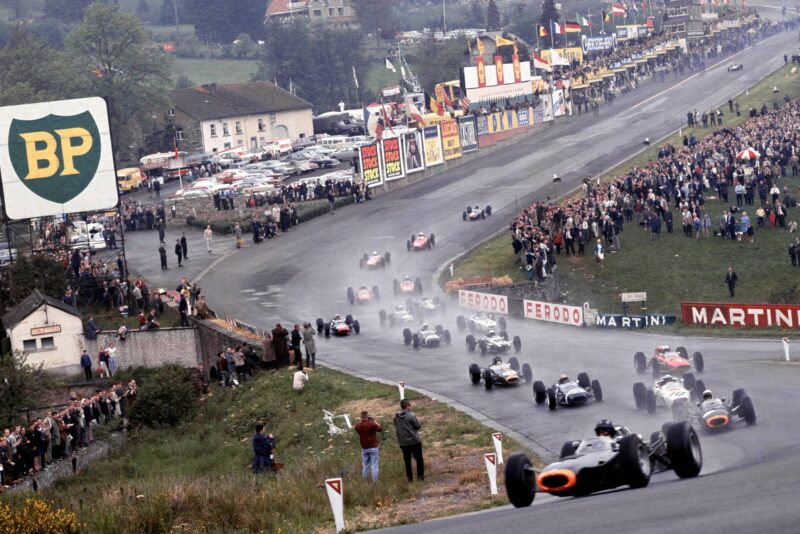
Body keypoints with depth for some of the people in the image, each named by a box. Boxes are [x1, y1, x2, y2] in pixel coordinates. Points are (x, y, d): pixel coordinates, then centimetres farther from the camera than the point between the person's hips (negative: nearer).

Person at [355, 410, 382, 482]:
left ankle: (365, 481, 14)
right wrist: (374, 420, 3)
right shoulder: (371, 424, -15)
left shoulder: (358, 425, -4)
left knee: (365, 466, 13)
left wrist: (362, 420, 11)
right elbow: (380, 428, -2)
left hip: (364, 448, 4)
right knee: (374, 465, -1)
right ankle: (375, 481, -4)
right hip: (373, 447, -4)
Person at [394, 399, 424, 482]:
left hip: (403, 443, 5)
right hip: (414, 441, -5)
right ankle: (420, 476, 6)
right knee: (419, 459, 7)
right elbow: (418, 426, -11)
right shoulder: (411, 415, -15)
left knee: (407, 460, 14)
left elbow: (396, 428, 10)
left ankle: (409, 478, 16)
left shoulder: (396, 417, 2)